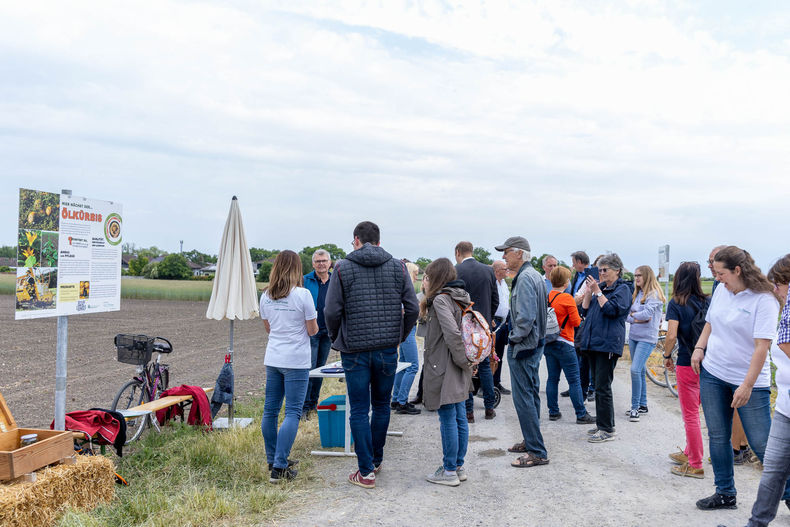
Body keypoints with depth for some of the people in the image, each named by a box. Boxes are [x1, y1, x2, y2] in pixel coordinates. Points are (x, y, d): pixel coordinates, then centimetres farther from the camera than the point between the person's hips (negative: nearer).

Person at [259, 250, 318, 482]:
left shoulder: (266, 296, 4)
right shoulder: (302, 295, -12)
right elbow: (313, 330, -7)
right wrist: (312, 322, 13)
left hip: (272, 359, 6)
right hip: (296, 361, -6)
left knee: (270, 410, 13)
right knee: (292, 413, -3)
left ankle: (274, 460, 24)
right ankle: (279, 467, -7)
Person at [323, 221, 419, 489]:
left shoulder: (343, 268, -5)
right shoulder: (397, 267, 3)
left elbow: (332, 311, -8)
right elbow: (412, 308, 0)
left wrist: (336, 339, 9)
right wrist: (400, 336, 13)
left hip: (355, 350, -3)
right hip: (388, 349, 3)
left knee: (359, 411, 5)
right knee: (382, 406, 17)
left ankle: (366, 471, 7)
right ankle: (376, 459, 32)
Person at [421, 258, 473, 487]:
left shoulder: (440, 300, -15)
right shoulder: (458, 298, 12)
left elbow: (452, 333, -26)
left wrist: (462, 360, -16)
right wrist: (466, 361, 11)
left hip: (445, 370, -9)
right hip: (458, 373, 9)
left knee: (448, 419, -1)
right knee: (459, 418, 13)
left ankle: (449, 471, 7)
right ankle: (458, 467, 23)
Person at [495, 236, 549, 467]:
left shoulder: (525, 278, -19)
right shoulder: (535, 275, 13)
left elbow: (525, 318, -26)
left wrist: (514, 339, -13)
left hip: (523, 347, -11)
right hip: (535, 343, 11)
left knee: (524, 399, -6)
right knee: (531, 394, 18)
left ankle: (537, 453, -2)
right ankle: (532, 441, 29)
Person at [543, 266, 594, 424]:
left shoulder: (546, 297, 4)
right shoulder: (567, 298, -13)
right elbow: (576, 322, -11)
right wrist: (580, 317, 10)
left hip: (548, 343, 6)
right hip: (564, 344, -6)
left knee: (552, 378, 11)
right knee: (574, 381, -1)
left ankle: (553, 412, 15)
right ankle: (581, 415, 2)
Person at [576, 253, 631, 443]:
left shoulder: (622, 289, -3)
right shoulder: (600, 287, 19)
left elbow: (611, 309, -17)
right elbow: (585, 311, 16)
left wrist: (597, 292, -15)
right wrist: (588, 292, 4)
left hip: (608, 343, -8)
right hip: (593, 342, 8)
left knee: (603, 387, -9)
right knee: (599, 386, 13)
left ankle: (607, 429, -4)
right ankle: (602, 424, 21)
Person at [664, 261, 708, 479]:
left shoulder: (676, 304, -10)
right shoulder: (707, 302, 2)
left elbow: (671, 336, -18)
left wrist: (667, 356, -2)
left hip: (687, 364, -5)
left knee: (691, 416, 4)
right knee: (694, 411, 21)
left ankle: (695, 466, 11)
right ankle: (689, 453, 34)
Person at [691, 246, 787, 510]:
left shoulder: (763, 300, -16)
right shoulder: (721, 290, 4)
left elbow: (762, 346, -20)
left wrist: (747, 385, -23)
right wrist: (699, 347, 3)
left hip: (749, 380, -6)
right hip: (712, 374, 6)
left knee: (762, 443, -3)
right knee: (718, 436, 11)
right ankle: (725, 493, 25)